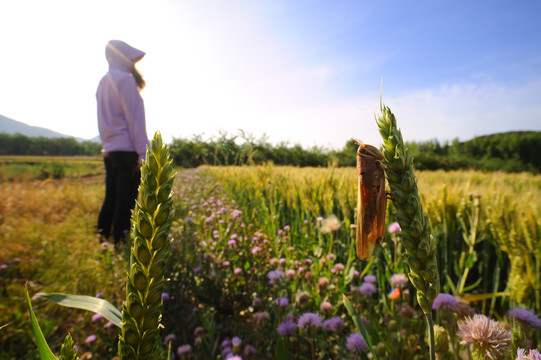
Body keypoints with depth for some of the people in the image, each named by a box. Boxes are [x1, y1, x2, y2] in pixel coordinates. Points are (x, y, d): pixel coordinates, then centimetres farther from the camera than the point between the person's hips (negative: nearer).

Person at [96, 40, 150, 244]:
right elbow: (135, 119, -13)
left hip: (109, 151, 9)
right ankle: (120, 245, 0)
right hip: (126, 150, -9)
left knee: (111, 200, 13)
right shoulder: (125, 79, -7)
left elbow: (107, 119, 21)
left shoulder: (103, 83, 20)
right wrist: (143, 153, -14)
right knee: (126, 204, -4)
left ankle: (102, 241, 20)